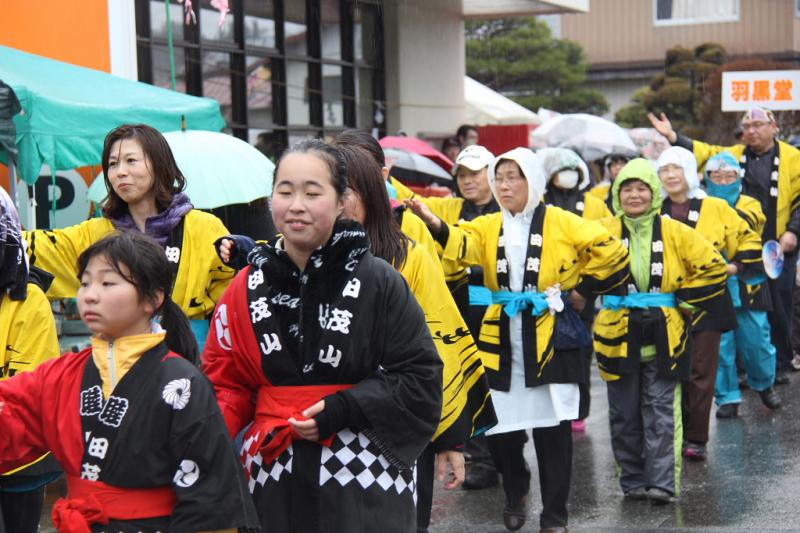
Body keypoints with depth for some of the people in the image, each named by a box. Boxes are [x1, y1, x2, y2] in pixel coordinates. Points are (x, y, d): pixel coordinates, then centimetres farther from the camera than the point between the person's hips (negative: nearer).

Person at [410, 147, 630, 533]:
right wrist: (435, 224, -32)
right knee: (498, 428, 5)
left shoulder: (561, 223, -2)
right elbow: (460, 244, -14)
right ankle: (515, 493, 33)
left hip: (550, 339, -3)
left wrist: (583, 290, -1)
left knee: (552, 431, 2)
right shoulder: (488, 227, 6)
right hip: (501, 341, 3)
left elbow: (611, 252, -2)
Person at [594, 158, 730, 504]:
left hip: (664, 337, -1)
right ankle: (633, 480, 18)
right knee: (624, 415, 7)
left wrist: (687, 302, 3)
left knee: (661, 412, -2)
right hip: (618, 336, 1)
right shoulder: (605, 231, 0)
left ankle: (663, 482, 0)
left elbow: (712, 268, 6)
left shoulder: (675, 232, 1)